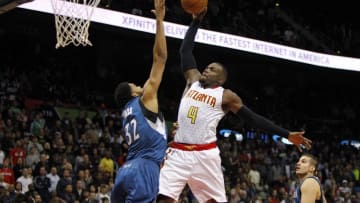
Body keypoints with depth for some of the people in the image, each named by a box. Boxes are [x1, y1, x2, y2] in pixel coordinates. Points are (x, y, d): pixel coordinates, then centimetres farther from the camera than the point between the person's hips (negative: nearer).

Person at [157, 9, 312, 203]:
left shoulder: (226, 96, 7)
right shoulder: (193, 81, 16)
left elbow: (254, 118, 7)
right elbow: (185, 50, 20)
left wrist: (287, 135, 3)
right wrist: (196, 22, 17)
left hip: (205, 155, -2)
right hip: (178, 153, 2)